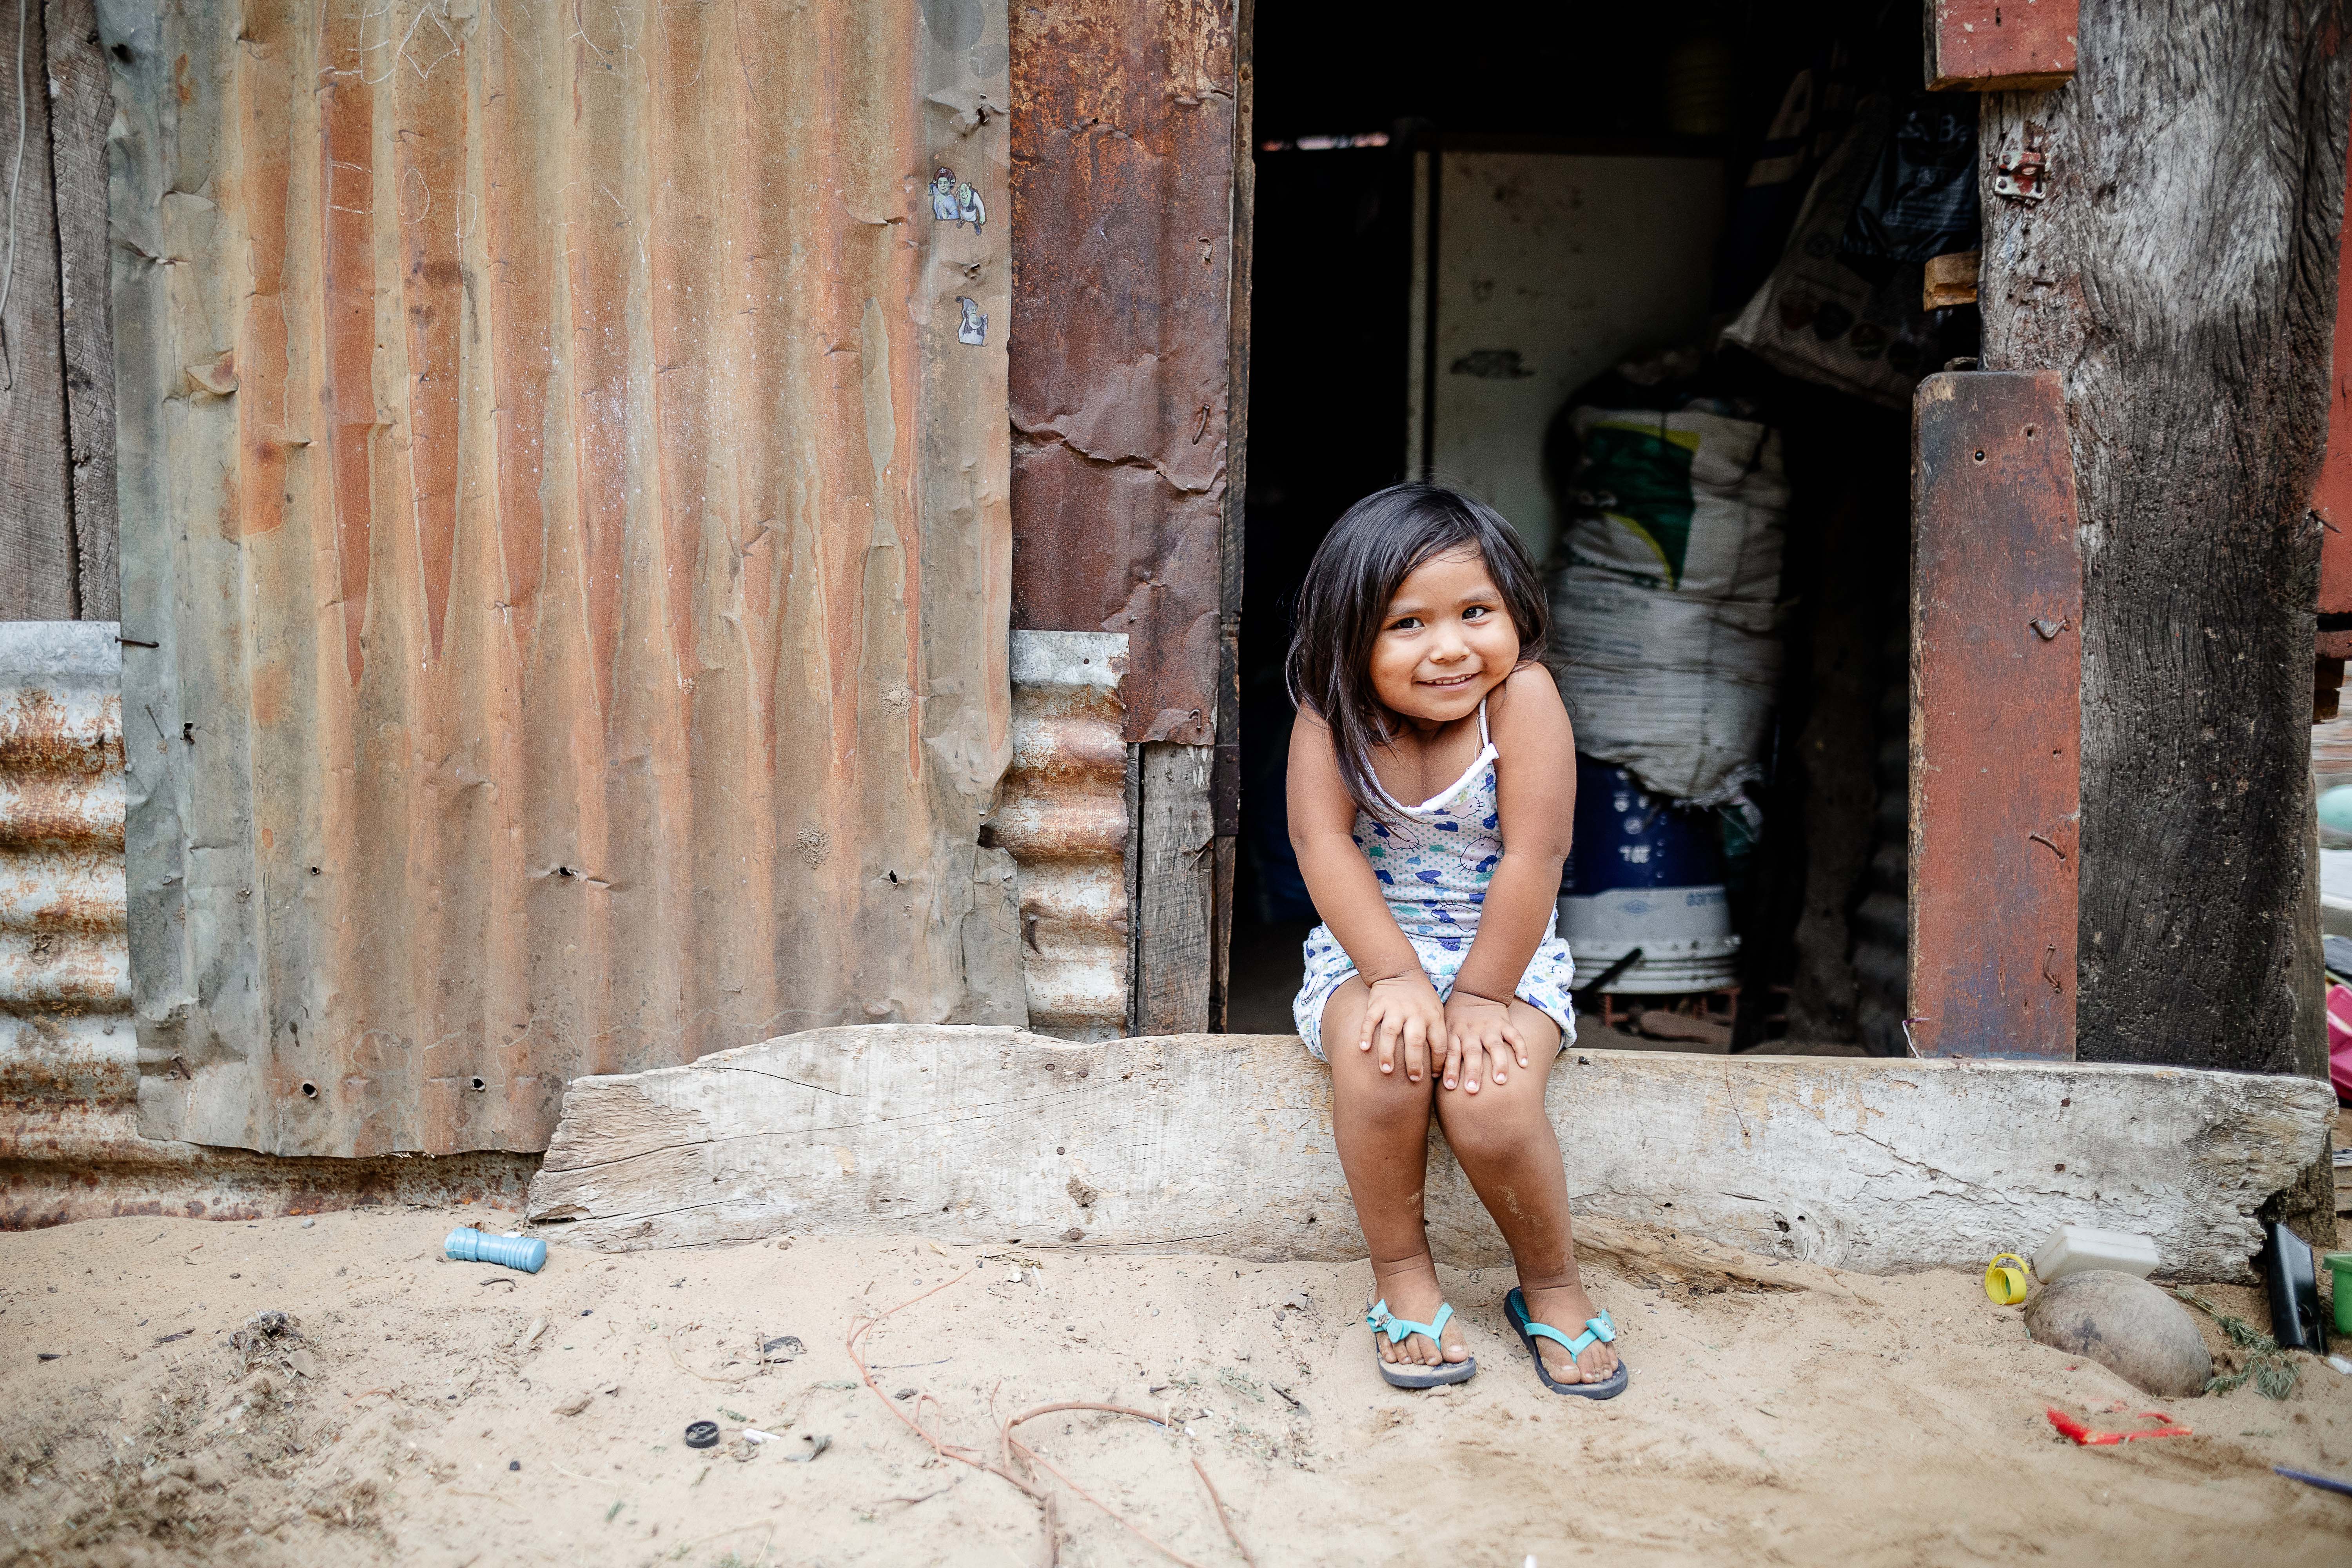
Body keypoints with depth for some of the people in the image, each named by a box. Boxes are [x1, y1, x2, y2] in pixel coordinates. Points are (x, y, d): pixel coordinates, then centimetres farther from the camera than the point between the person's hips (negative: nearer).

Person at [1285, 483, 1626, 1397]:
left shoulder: (1523, 696, -18)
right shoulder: (1332, 710, -11)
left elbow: (1533, 860, -20)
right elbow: (1324, 845, -19)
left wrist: (1481, 996, -20)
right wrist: (1397, 977, -28)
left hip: (1505, 955, -1)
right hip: (1369, 952, 1)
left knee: (1491, 1099, -28)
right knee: (1381, 1058, -31)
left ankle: (1552, 1285, 3)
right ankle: (1400, 1271, -6)